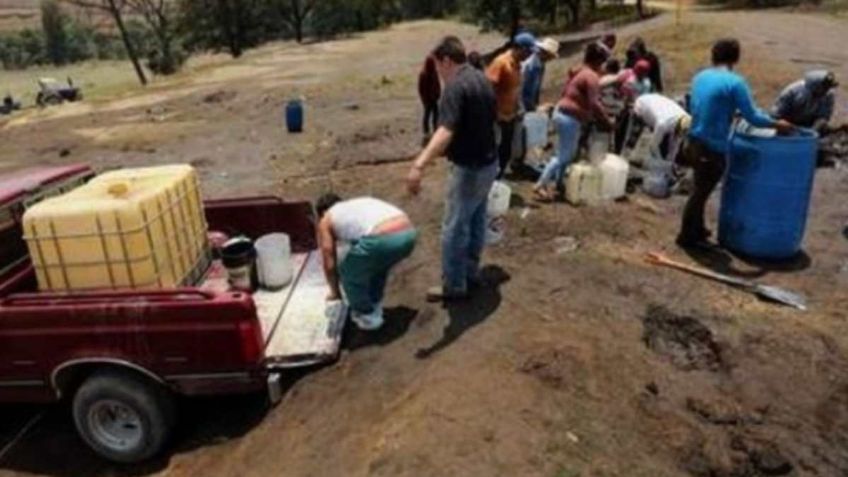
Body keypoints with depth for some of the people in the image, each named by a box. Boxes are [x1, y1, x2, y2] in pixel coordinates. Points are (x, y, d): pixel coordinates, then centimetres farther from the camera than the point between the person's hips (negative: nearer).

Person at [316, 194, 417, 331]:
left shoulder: (326, 221, 22)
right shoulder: (358, 204, 40)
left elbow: (329, 264, 25)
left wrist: (335, 292, 42)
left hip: (382, 240, -7)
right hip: (408, 233, 7)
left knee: (348, 273, 19)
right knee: (378, 264, 36)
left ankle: (368, 317, 28)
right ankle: (374, 307, 45)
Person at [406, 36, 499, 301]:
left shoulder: (455, 86, -21)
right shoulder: (483, 81, 8)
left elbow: (446, 131, -36)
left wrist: (420, 165, -46)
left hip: (469, 168, -9)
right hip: (489, 163, 10)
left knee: (454, 229, 2)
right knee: (476, 223, 20)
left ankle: (454, 286, 13)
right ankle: (471, 273, 34)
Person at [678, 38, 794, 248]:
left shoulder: (700, 77, 7)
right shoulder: (735, 82, -15)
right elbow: (753, 117, -14)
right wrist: (777, 124, 3)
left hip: (695, 142, 7)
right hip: (713, 148, -7)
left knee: (701, 189, 22)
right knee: (701, 192, 6)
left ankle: (697, 230, 35)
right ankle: (687, 237, 19)